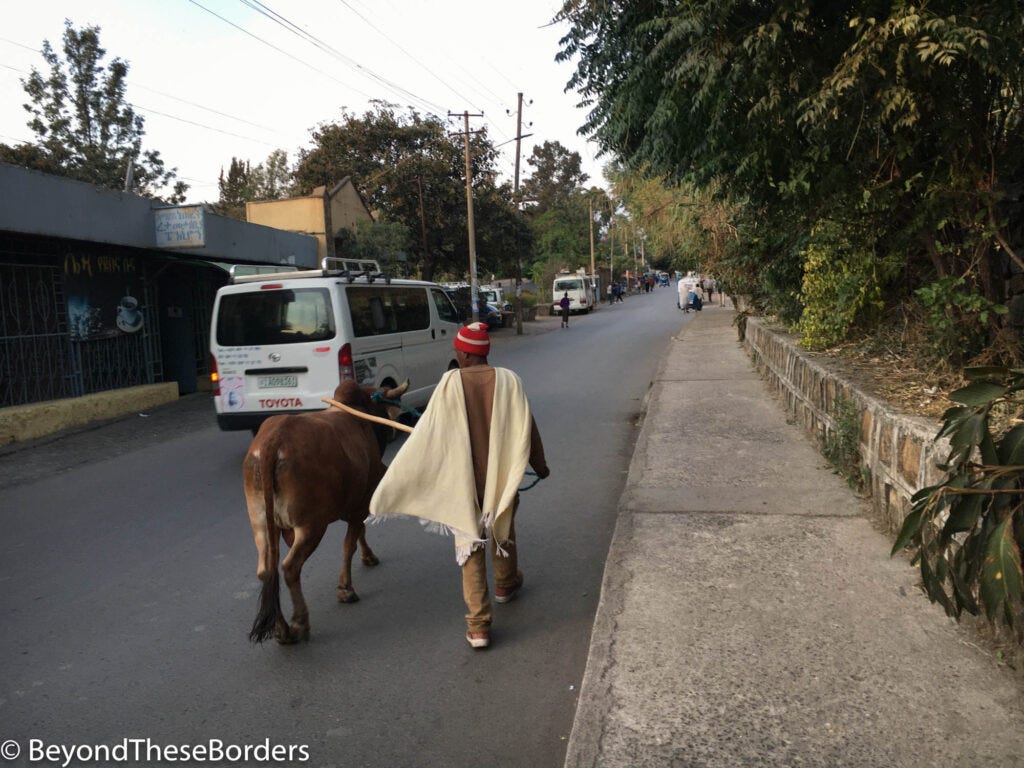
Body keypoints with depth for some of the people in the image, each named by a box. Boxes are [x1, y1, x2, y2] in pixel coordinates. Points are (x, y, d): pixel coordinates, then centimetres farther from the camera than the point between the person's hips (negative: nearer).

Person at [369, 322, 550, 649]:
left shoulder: (450, 383, -13)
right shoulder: (508, 380, -8)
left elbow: (428, 436, -13)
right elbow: (526, 430, -2)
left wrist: (394, 481, -6)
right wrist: (540, 465, 16)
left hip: (463, 481, -2)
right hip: (501, 475, 2)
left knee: (470, 547, 7)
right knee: (503, 530, 27)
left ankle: (478, 624, 6)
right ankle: (506, 583, 50)